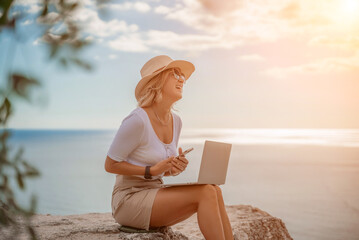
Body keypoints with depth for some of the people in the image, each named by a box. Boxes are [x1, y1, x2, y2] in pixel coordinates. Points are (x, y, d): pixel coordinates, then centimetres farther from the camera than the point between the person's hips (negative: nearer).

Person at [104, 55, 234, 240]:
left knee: (214, 190, -14)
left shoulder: (175, 121, 8)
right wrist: (152, 170, -20)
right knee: (205, 193, -22)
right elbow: (110, 165, -12)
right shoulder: (137, 120, -18)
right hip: (129, 199, -7)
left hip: (154, 195, 8)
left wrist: (176, 168, -5)